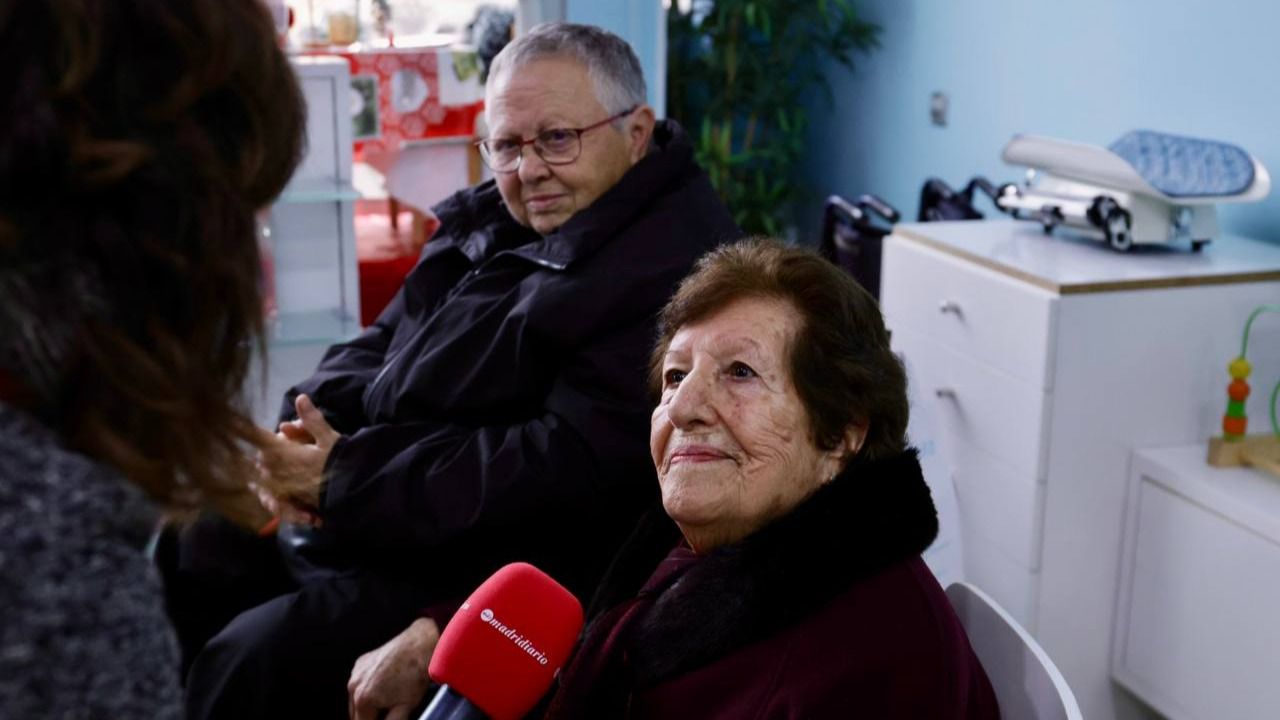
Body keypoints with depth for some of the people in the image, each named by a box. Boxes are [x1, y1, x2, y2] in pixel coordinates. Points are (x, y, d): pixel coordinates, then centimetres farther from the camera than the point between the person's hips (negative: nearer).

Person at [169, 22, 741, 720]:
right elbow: (380, 346, 15)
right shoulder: (491, 220, 10)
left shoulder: (674, 269, -20)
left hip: (471, 570, -9)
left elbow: (573, 465, -26)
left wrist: (346, 479, -22)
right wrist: (310, 423, -8)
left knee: (248, 663, -22)